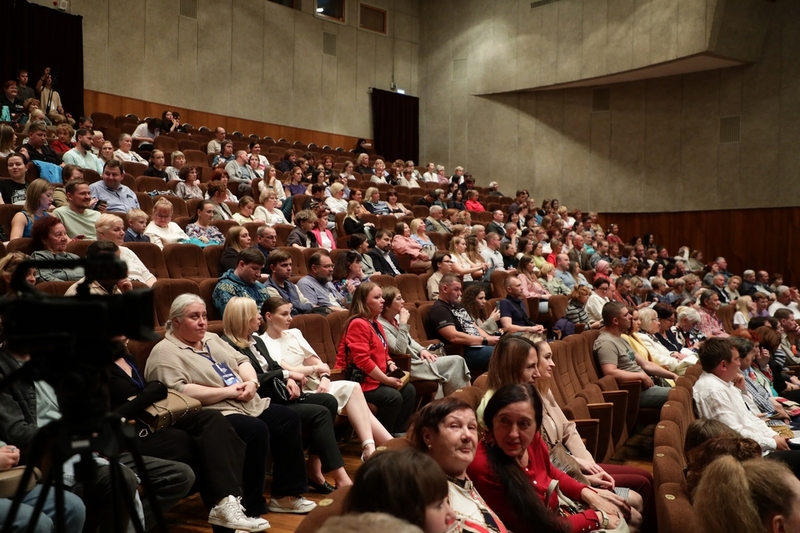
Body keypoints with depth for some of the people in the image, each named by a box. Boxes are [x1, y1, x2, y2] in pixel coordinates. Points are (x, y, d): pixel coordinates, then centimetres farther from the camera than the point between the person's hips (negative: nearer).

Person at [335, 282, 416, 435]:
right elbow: (362, 360, -26)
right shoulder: (358, 324, -18)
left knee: (409, 390, 2)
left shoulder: (375, 324, 14)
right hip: (360, 381, -10)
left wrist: (390, 364, 2)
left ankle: (398, 432, 9)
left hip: (376, 379, 10)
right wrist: (387, 380, -21)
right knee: (393, 397, -24)